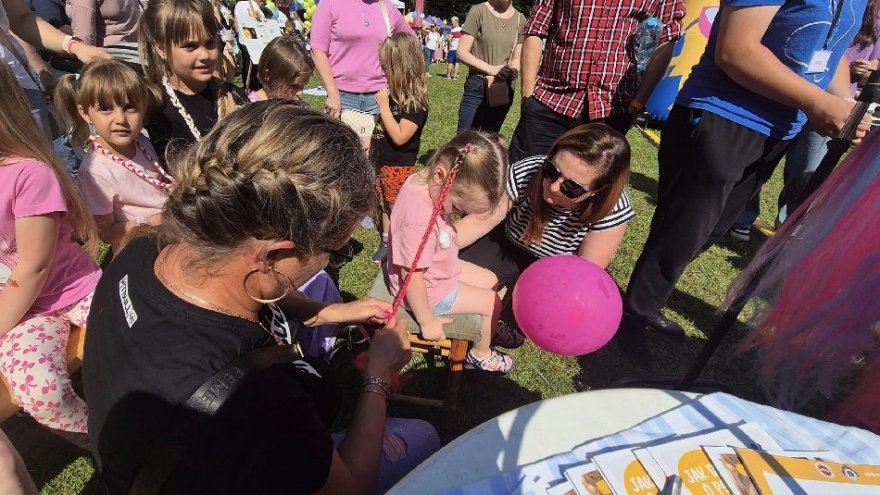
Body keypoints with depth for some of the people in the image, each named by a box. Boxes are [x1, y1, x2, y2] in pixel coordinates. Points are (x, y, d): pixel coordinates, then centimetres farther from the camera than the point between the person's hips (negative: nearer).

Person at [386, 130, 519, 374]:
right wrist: (427, 321, -20)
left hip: (439, 268, 8)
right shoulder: (418, 221, -40)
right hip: (427, 290, -8)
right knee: (492, 302, 3)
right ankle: (480, 354, 28)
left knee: (490, 280, 19)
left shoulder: (427, 183, -15)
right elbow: (411, 278, -30)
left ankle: (490, 326, 46)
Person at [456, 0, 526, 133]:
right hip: (477, 87, -3)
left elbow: (516, 59, 9)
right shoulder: (478, 11, -5)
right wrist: (491, 69, -19)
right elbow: (462, 52, -8)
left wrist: (511, 72, -14)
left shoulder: (520, 19, 6)